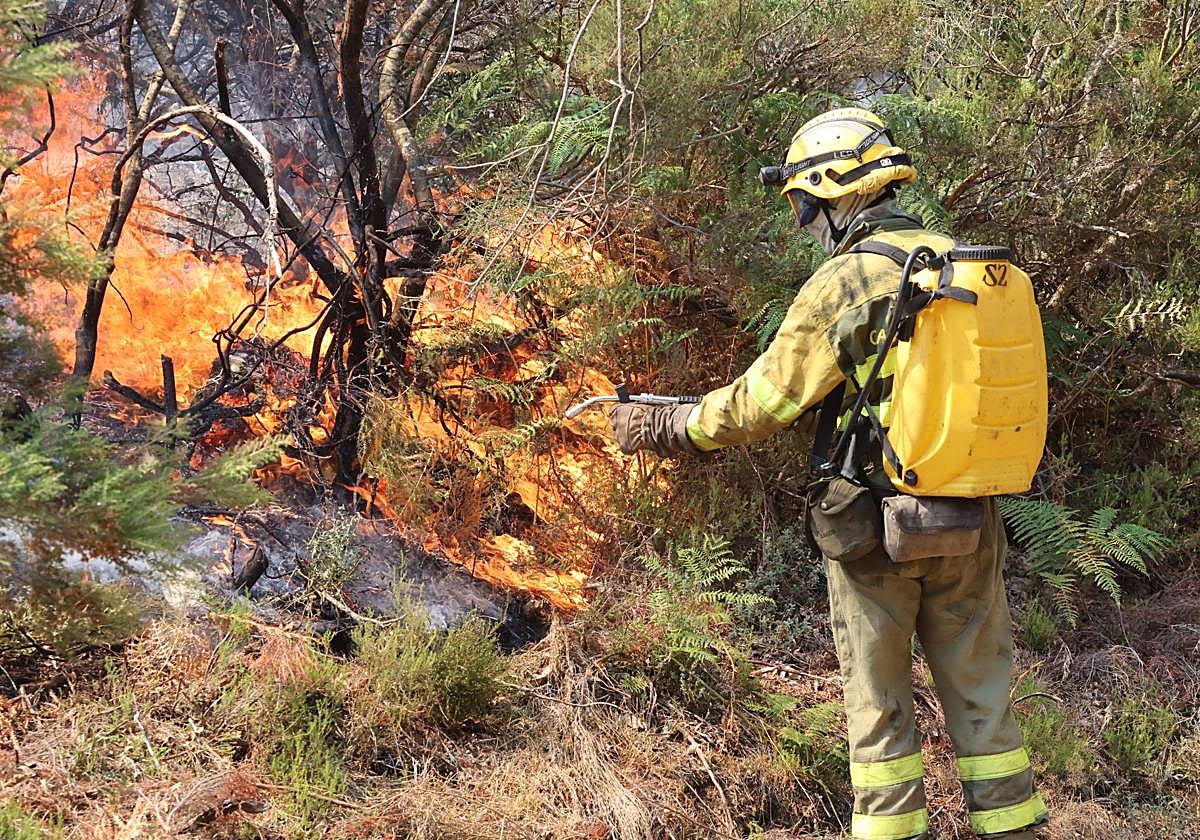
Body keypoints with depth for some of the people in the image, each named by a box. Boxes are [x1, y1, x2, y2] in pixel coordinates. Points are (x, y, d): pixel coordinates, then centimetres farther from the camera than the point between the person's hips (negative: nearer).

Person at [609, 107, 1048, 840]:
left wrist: (662, 429, 6)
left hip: (875, 530, -5)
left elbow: (761, 404, -8)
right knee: (983, 697, 13)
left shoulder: (841, 286, -15)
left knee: (880, 703, 8)